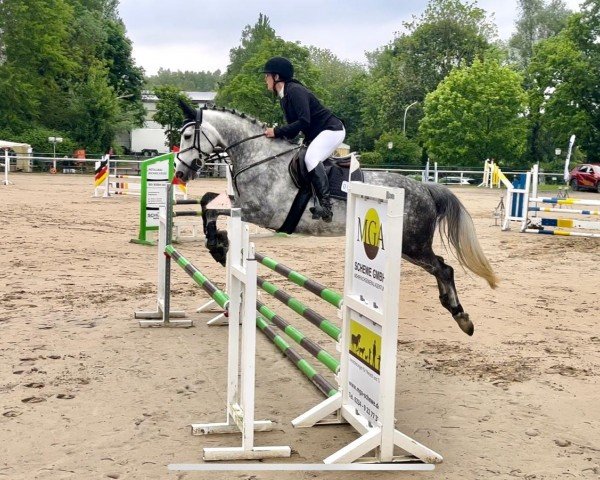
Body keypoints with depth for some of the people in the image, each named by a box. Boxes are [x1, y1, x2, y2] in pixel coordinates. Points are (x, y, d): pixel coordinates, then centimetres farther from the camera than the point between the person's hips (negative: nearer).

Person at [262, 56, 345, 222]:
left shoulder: (295, 91, -20)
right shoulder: (284, 96, 10)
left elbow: (304, 121, -28)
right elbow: (293, 125, 13)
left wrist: (277, 132, -25)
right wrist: (278, 135, -2)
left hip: (332, 129, -11)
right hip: (315, 134, 11)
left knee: (310, 158, -30)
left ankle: (326, 205, -32)